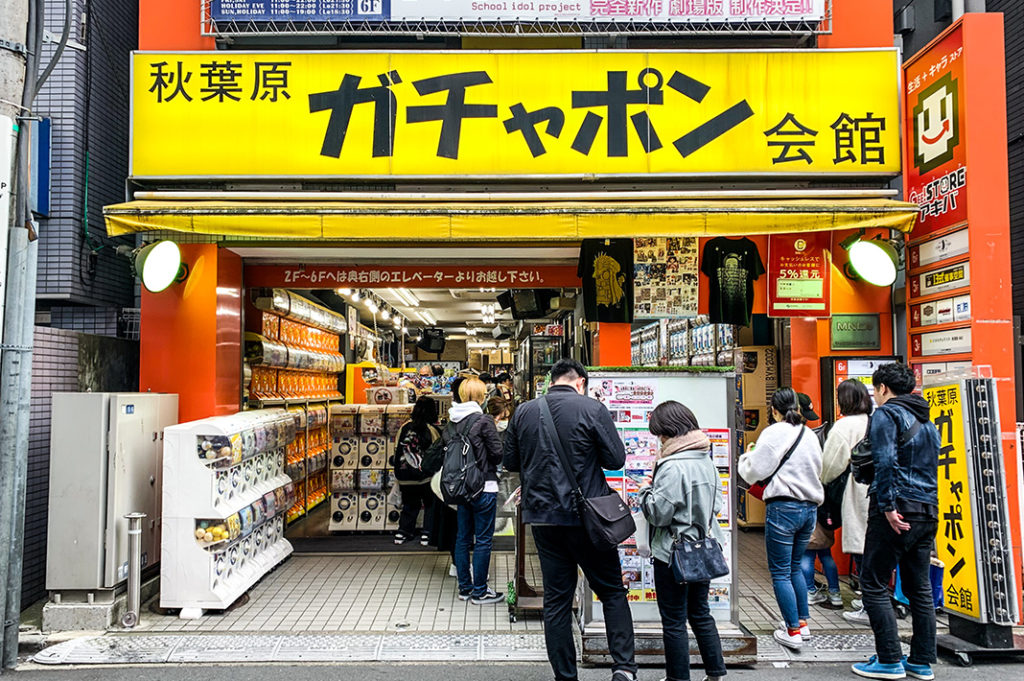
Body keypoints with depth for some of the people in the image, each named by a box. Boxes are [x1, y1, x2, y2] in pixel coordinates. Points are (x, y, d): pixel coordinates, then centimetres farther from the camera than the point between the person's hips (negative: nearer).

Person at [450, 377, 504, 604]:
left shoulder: (453, 421, 3)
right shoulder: (484, 420, -16)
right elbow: (497, 452, -13)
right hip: (483, 486, -7)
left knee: (463, 538, 15)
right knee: (483, 540, 3)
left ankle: (465, 587, 24)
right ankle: (479, 591, 9)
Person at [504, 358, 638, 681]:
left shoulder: (523, 412, 3)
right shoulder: (592, 409, -10)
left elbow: (511, 461, 11)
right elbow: (616, 459, -7)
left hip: (542, 518, 4)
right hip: (586, 518, -3)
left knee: (556, 600, 11)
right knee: (612, 592, 12)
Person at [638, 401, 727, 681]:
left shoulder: (672, 467, -22)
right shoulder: (707, 460, 4)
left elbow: (658, 514, -20)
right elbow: (716, 505, 13)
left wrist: (646, 490, -4)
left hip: (673, 554, -8)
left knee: (674, 622, 5)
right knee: (701, 614, 20)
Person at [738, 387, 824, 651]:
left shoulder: (774, 433, -10)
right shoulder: (810, 435, 11)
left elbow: (754, 472, -10)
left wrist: (745, 458, 10)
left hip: (784, 507, -7)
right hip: (809, 507, 7)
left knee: (780, 572, 1)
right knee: (794, 567, 21)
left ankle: (793, 631, 3)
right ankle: (803, 621, 26)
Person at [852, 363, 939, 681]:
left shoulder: (886, 413, -7)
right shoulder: (926, 421, 19)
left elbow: (885, 462, -19)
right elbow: (930, 467, 22)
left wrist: (887, 505, -19)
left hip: (897, 512, -9)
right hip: (927, 512, 9)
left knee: (873, 584, -1)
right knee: (920, 588, 13)